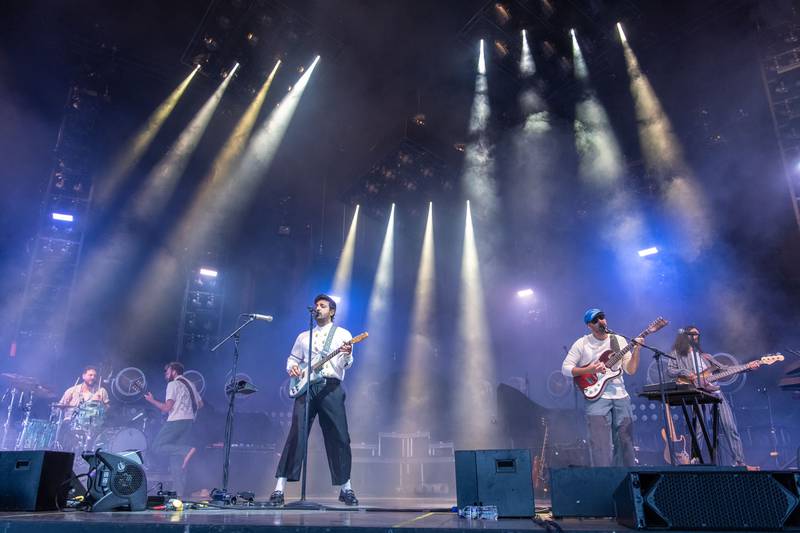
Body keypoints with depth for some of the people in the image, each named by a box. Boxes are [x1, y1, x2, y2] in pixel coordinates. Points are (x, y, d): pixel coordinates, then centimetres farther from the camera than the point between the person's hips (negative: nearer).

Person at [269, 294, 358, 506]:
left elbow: (345, 364, -1)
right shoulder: (304, 336, 22)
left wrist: (347, 355, -24)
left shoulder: (342, 334, 11)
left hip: (331, 387, -2)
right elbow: (293, 358, 22)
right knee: (296, 435, -7)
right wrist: (292, 368, -2)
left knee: (339, 437, -1)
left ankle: (346, 488, 11)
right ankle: (280, 487, -4)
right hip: (305, 386, 2)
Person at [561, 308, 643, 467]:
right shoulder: (582, 343, -1)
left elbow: (631, 370, 4)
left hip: (621, 396, 4)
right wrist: (589, 370, -15)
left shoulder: (619, 340, 8)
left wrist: (636, 350, -11)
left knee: (626, 441, 9)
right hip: (596, 397, -4)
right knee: (601, 445, -6)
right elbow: (565, 368, -3)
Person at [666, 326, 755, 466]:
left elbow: (723, 369, 23)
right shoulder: (677, 353, 14)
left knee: (730, 428, -4)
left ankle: (740, 463, -1)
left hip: (715, 392, 5)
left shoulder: (704, 356, 28)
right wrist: (685, 372, -19)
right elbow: (670, 371, 0)